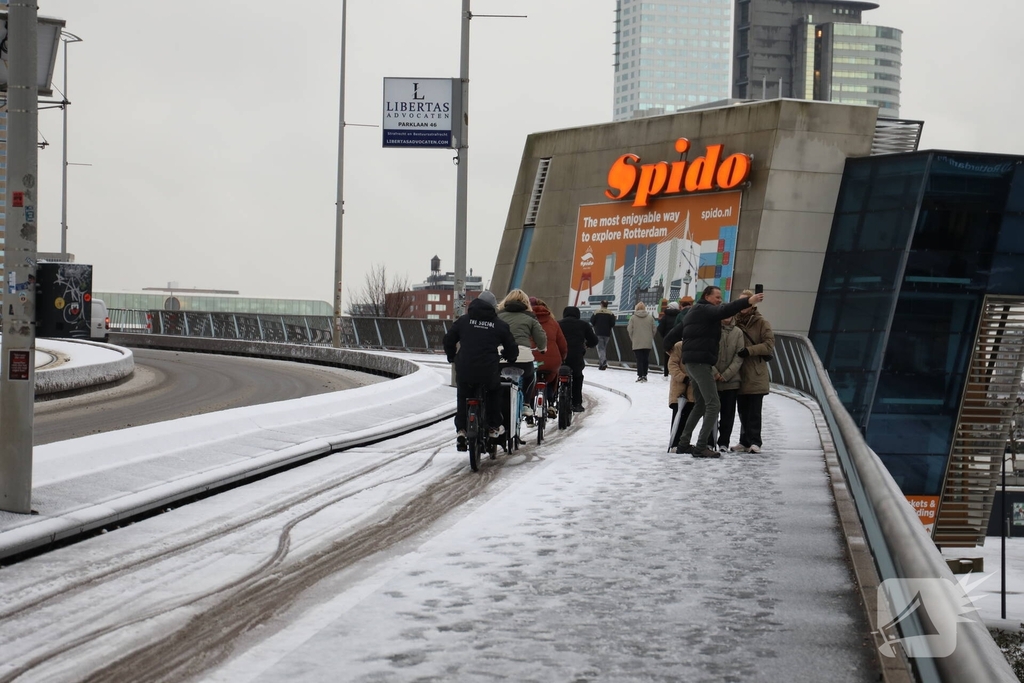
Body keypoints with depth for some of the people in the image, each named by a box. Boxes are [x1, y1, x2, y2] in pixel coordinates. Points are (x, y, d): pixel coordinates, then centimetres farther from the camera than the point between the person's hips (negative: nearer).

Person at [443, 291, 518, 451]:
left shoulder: (463, 321, 8)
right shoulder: (500, 325, 5)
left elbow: (449, 340, 11)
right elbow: (512, 349, 11)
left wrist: (451, 356, 29)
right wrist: (508, 358, 33)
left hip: (464, 371, 1)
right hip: (489, 372, 0)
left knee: (463, 397, 21)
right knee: (494, 392, 28)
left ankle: (461, 429, 8)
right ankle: (494, 427, 25)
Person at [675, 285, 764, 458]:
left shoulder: (694, 312, 21)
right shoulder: (704, 310, -10)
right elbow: (724, 311, -28)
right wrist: (748, 301, -36)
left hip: (692, 362, 11)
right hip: (700, 362, -11)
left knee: (700, 405, 20)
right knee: (713, 404, -12)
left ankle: (683, 443, 22)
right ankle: (701, 447, -17)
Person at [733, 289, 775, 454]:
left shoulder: (761, 322, -2)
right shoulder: (735, 322, 7)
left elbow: (769, 344, -7)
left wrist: (749, 350, -17)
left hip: (756, 374, -4)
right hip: (739, 373, 4)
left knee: (754, 410, -5)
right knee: (742, 410, 8)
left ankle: (754, 442, -1)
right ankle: (745, 441, 15)